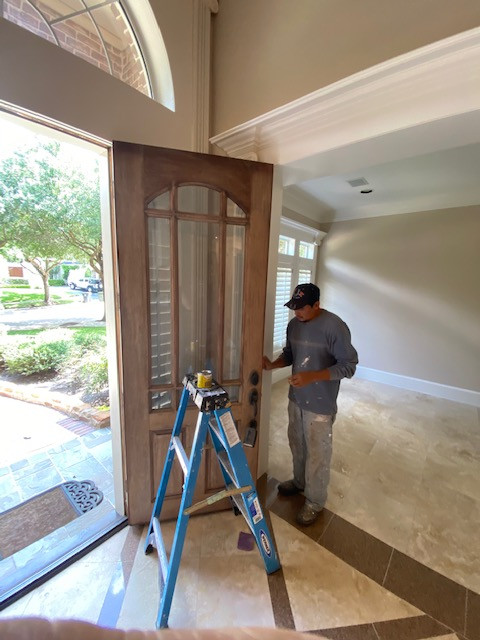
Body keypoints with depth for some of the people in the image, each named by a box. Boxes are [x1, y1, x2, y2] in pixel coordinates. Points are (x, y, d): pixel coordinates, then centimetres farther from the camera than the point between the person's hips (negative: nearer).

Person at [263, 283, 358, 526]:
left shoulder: (335, 327, -22)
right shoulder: (294, 324, -1)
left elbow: (348, 366, -19)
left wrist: (312, 376, -29)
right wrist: (273, 364, -10)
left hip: (321, 405, -6)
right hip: (296, 399, 7)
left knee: (317, 455, 13)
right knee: (296, 444, 25)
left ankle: (315, 502, 37)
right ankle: (299, 481, 51)